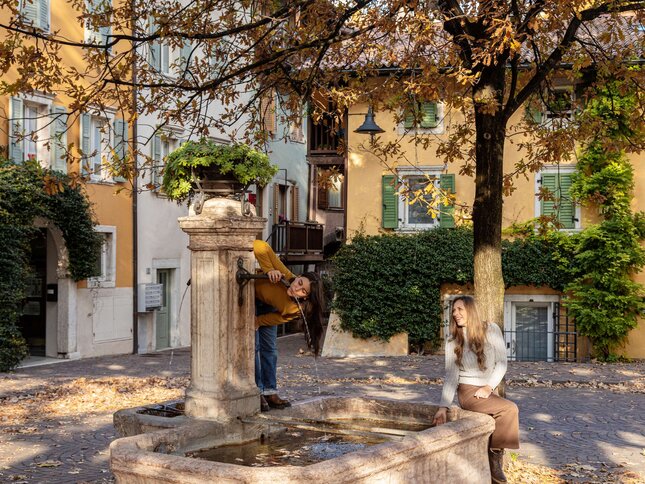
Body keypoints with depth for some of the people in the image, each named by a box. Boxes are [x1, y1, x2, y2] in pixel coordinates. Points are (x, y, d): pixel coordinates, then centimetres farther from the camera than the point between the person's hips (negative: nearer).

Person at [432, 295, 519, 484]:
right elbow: (450, 375, -3)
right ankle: (495, 455, -7)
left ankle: (495, 454, 2)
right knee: (510, 409, -25)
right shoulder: (453, 341, -2)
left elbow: (501, 363, -1)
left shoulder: (491, 330, -1)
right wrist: (443, 407, -12)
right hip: (467, 391, -2)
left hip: (487, 391, 2)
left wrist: (489, 387, -14)